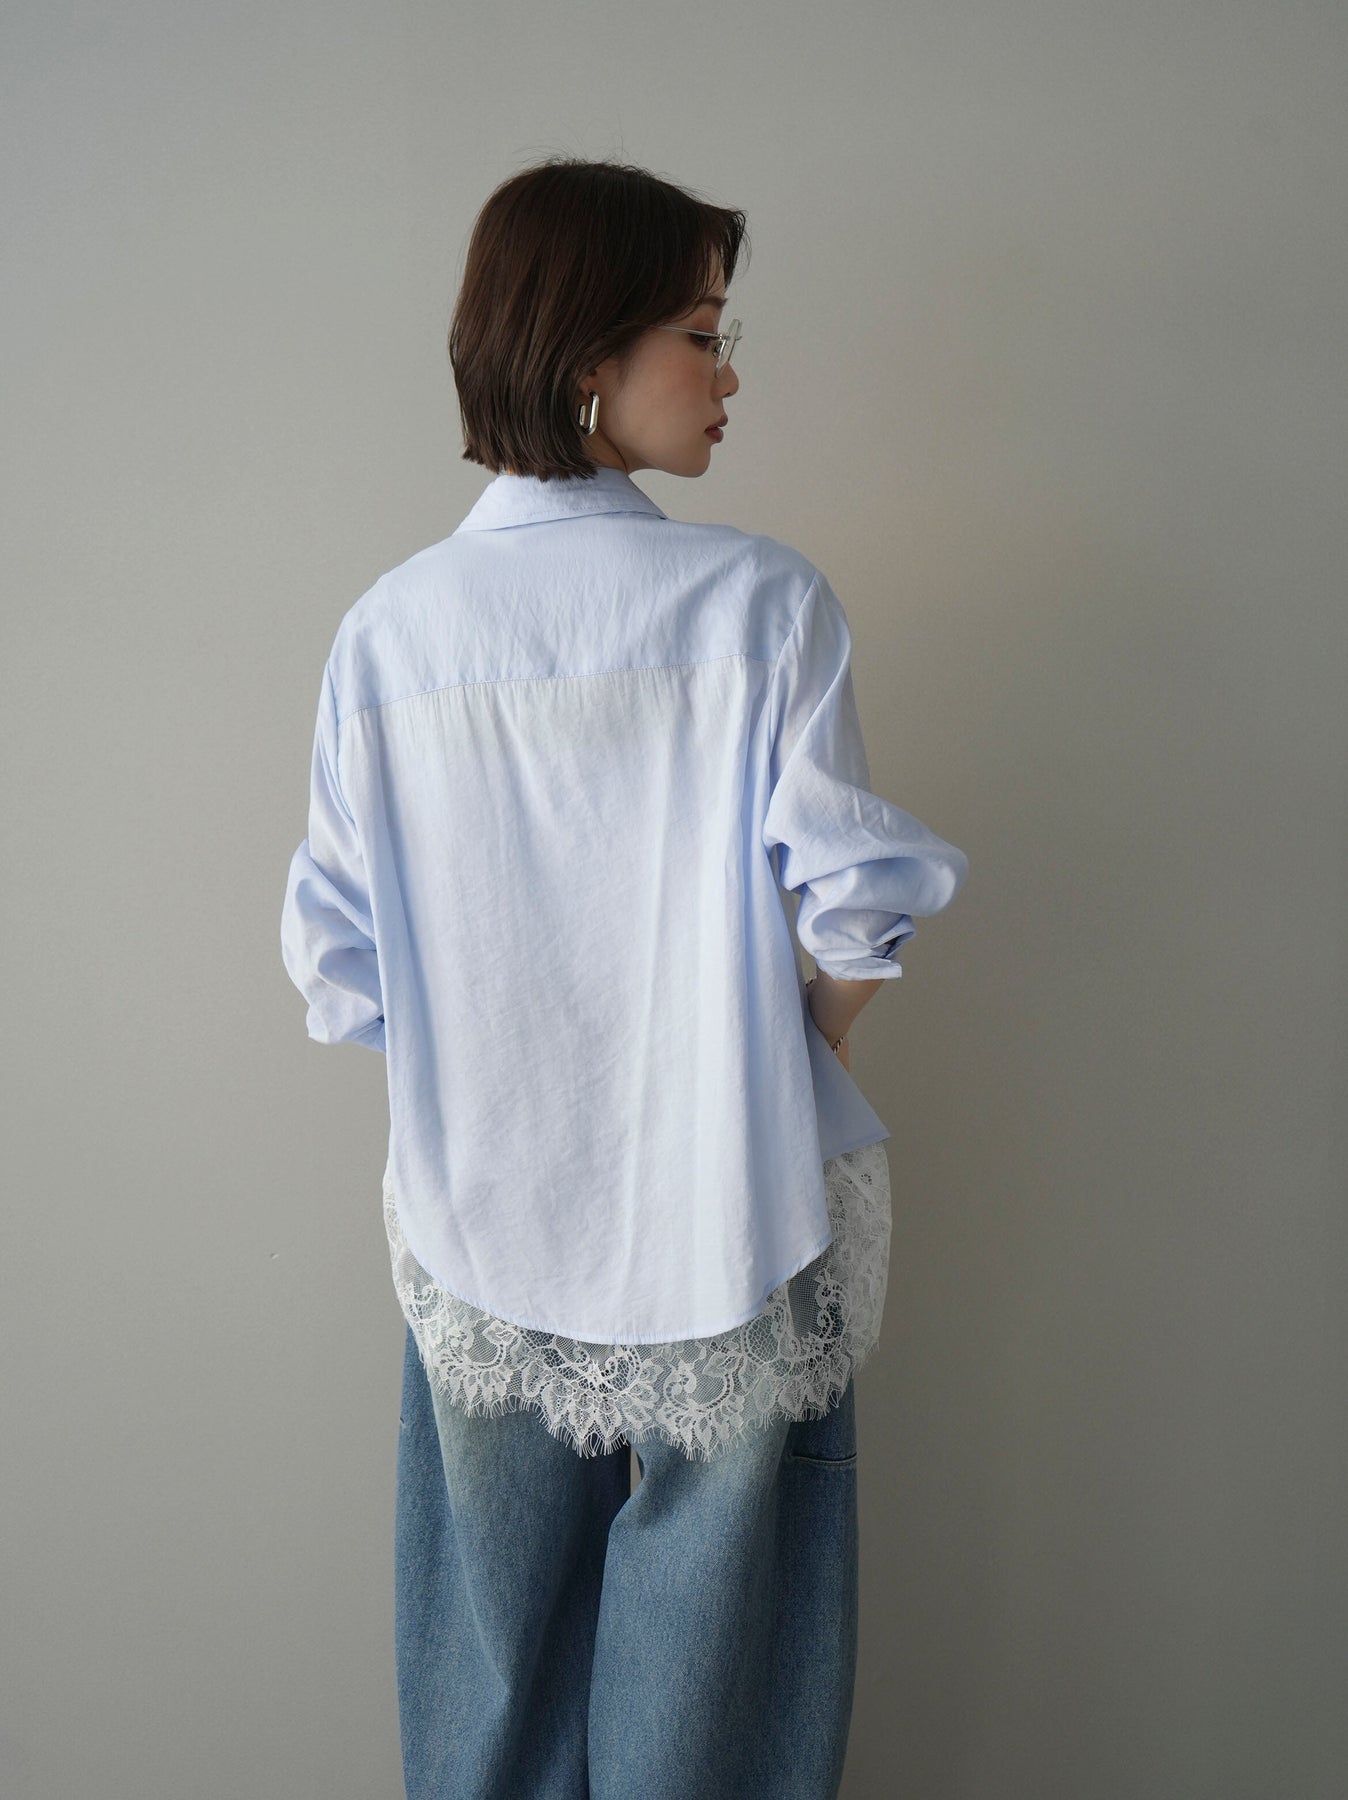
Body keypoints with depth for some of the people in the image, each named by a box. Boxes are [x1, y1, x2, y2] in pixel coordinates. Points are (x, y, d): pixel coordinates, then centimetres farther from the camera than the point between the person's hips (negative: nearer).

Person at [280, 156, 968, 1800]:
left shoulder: (387, 631, -5)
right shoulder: (762, 602, -13)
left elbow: (344, 976, -2)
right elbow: (855, 917, -13)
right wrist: (780, 1054, 6)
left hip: (478, 1243, 3)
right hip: (724, 1239, -2)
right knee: (703, 1661, 16)